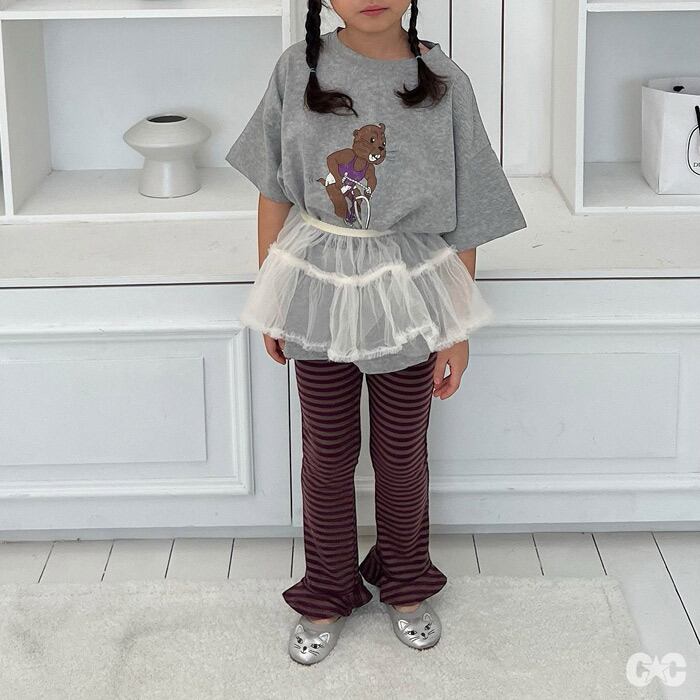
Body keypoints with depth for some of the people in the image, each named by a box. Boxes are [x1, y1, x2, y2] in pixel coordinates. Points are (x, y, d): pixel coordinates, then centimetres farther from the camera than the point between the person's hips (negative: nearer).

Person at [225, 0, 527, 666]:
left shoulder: (444, 83, -10)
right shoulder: (298, 69, -7)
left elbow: (462, 220, -5)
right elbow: (274, 192, 2)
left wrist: (457, 329, -3)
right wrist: (271, 299, 6)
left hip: (409, 292, 0)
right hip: (317, 289, 1)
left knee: (402, 450, 15)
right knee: (326, 451, 13)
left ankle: (404, 587, 38)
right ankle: (326, 596, 33)